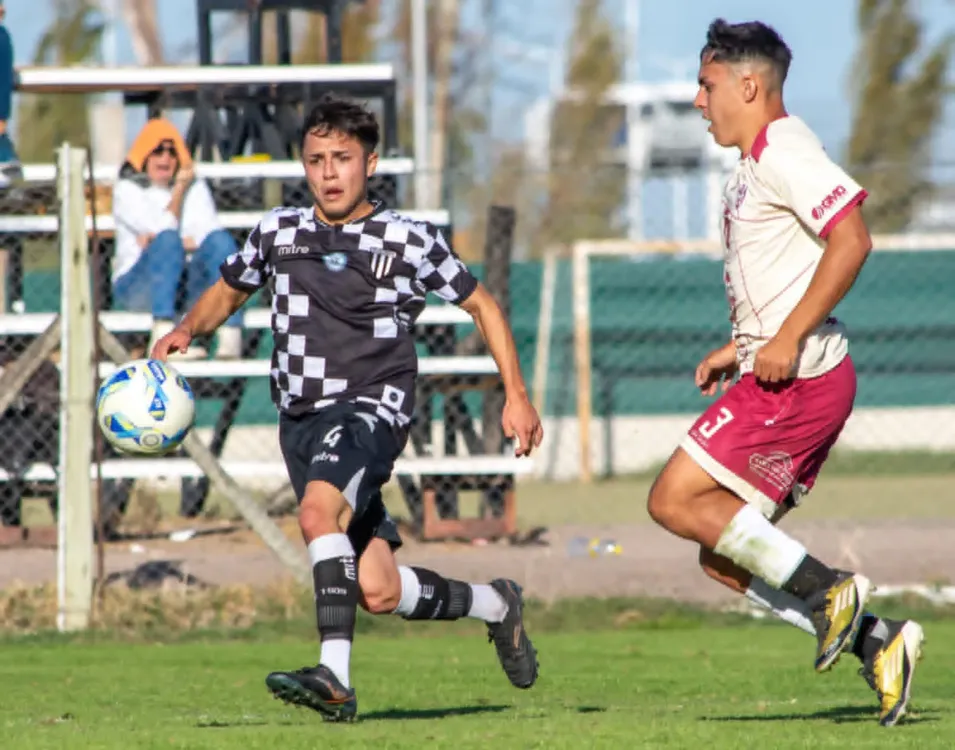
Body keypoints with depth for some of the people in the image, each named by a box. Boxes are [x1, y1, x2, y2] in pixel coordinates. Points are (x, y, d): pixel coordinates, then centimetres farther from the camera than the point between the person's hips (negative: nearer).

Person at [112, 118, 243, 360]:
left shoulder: (196, 188, 21)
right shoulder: (127, 190, 10)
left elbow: (211, 234, 2)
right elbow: (164, 228, -7)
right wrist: (179, 189, 4)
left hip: (190, 289, 3)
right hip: (137, 291, -3)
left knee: (220, 240, -25)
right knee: (168, 241, -33)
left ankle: (230, 339, -42)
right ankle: (163, 338, -52)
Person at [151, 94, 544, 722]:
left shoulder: (409, 241, 1)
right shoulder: (278, 232, 10)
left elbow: (482, 305, 12)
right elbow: (229, 290, 27)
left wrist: (517, 395, 7)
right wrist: (188, 329, 6)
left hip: (373, 409, -4)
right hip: (302, 419, 5)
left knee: (319, 511, -34)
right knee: (378, 590, -1)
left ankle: (335, 676, -39)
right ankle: (496, 605, 26)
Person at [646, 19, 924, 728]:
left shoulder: (782, 152, -12)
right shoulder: (756, 163, 21)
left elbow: (850, 239, -24)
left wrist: (787, 339, -25)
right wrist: (739, 349, 21)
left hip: (798, 379, -10)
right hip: (786, 378, 10)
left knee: (675, 501, -11)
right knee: (723, 556, 7)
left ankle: (828, 589, -10)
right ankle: (876, 639, 3)